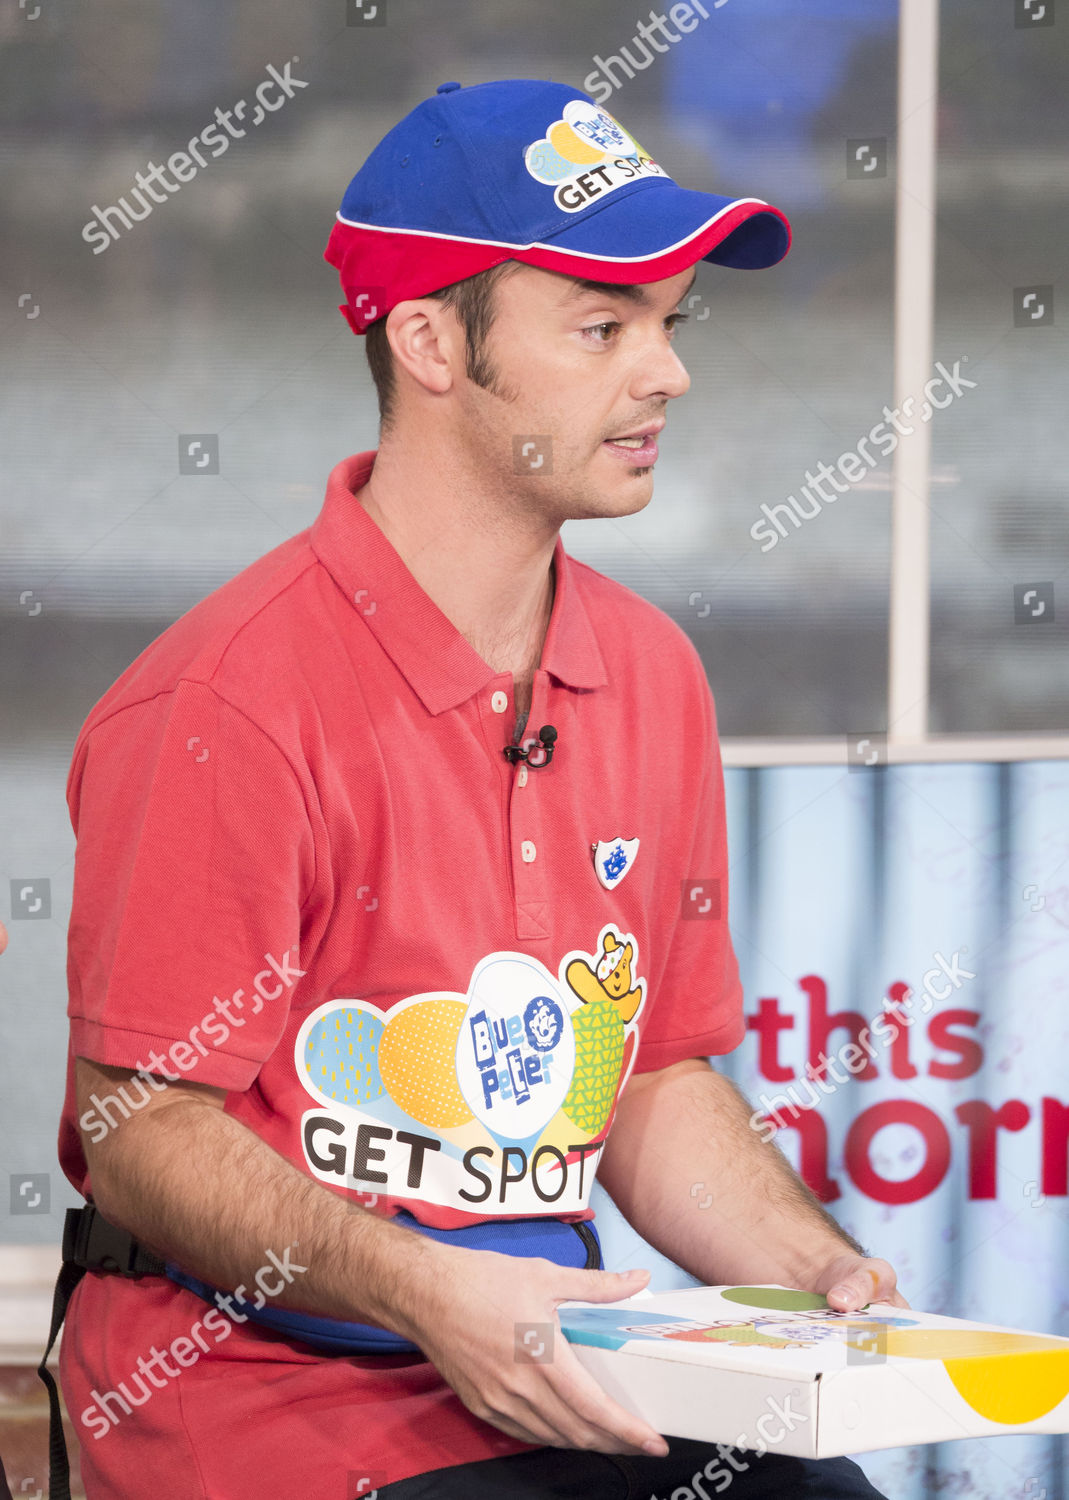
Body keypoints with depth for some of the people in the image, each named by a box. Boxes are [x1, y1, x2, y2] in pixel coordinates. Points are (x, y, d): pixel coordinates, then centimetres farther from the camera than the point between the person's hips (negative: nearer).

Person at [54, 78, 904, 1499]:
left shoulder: (649, 676, 11)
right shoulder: (232, 702, -13)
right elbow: (140, 1129, -12)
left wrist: (822, 1276, 2)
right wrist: (426, 1293, -25)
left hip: (553, 1370, 6)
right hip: (258, 1376, -6)